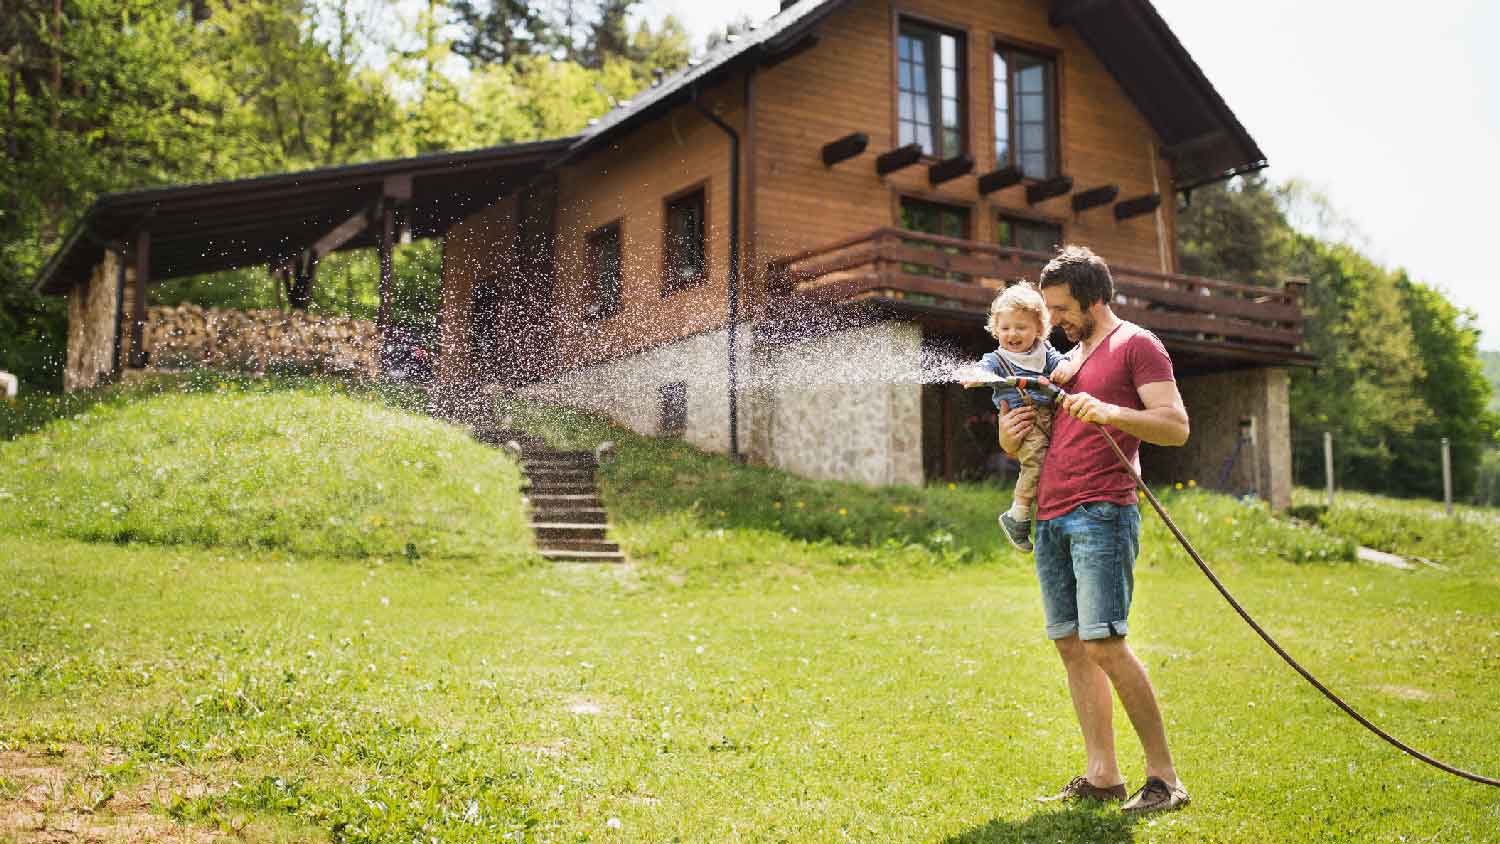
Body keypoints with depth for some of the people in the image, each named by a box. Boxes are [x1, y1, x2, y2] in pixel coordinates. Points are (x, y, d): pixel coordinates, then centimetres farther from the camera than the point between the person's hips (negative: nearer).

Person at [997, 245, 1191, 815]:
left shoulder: (1136, 345, 2)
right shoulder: (1069, 358, 25)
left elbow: (1177, 426, -9)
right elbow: (1043, 441, 30)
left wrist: (1110, 412, -23)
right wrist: (1010, 435, 7)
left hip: (1102, 514, -8)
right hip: (1050, 518, 8)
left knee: (1104, 644, -14)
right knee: (1070, 645, 5)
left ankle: (1164, 776, -5)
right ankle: (1102, 775, 11)